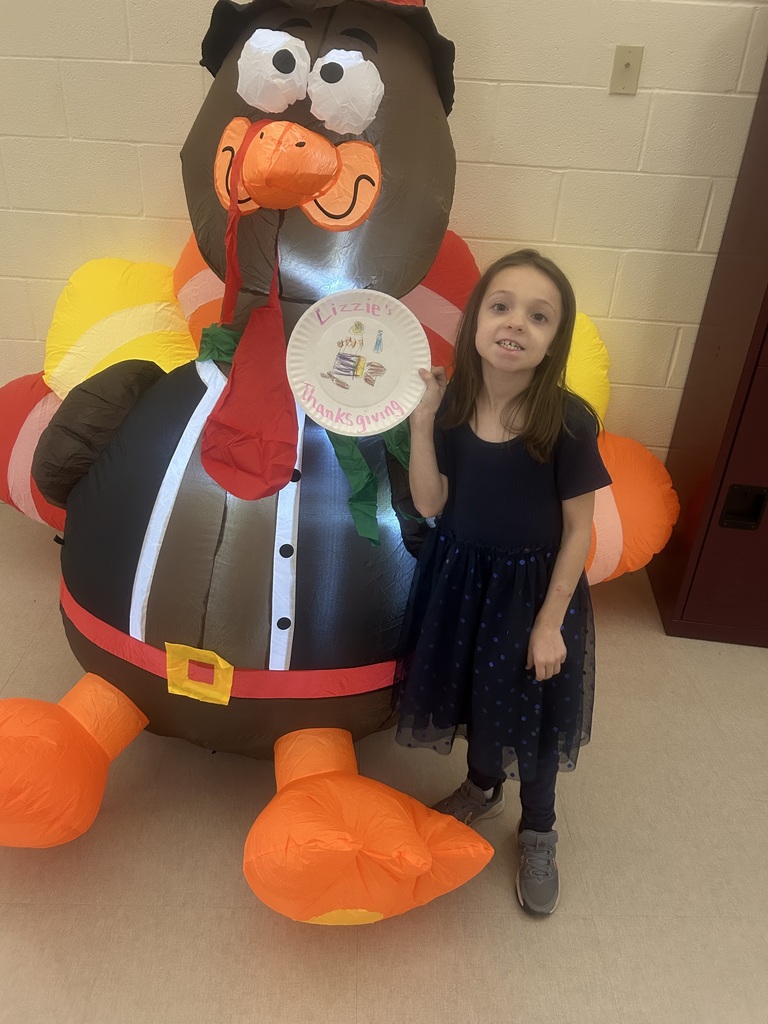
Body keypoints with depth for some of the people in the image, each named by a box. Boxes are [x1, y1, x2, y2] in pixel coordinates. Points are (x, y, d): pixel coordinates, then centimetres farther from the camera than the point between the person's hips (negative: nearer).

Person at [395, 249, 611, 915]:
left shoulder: (569, 422, -21)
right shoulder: (452, 403, -12)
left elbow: (578, 531, -13)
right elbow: (430, 505, -10)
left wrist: (550, 623, -11)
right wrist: (421, 420, -21)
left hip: (533, 586, -3)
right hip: (461, 576, 4)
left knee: (530, 713, 14)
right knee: (473, 691, 23)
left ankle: (538, 832, 43)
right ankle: (483, 787, 54)